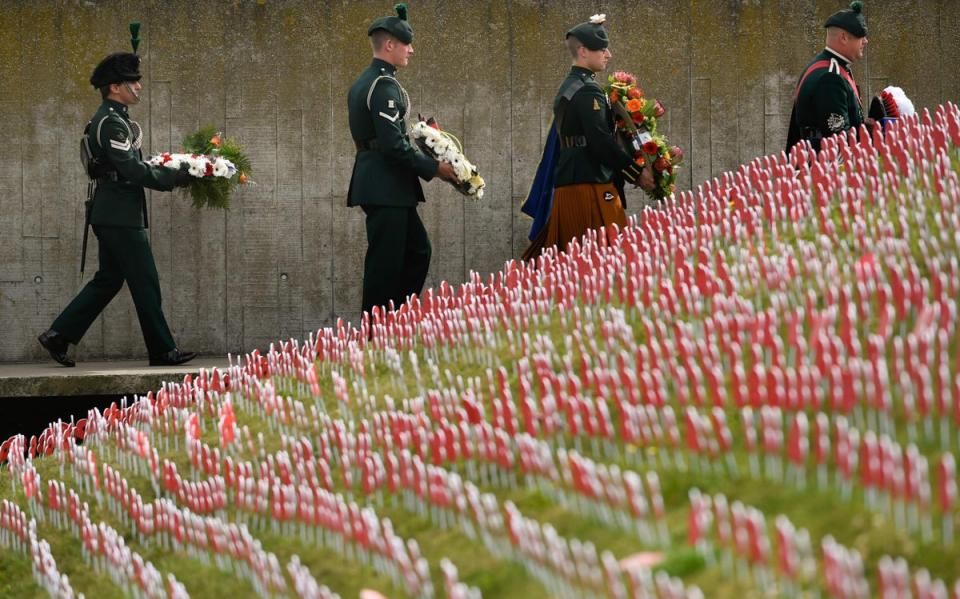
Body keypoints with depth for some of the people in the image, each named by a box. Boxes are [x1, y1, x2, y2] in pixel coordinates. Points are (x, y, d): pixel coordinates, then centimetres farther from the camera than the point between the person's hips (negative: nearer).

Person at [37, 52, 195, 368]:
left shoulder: (112, 119, 18)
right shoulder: (111, 122, -15)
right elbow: (131, 170, -22)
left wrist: (171, 171, 8)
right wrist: (176, 177, -16)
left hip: (111, 215, 11)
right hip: (120, 215, -11)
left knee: (108, 280, 13)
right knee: (145, 282, -4)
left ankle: (58, 335, 11)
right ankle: (163, 350, 1)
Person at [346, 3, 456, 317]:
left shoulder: (363, 82, 15)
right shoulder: (385, 86, -17)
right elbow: (393, 144, -23)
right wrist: (433, 167, -15)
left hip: (375, 182, 10)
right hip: (385, 187, -10)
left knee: (417, 251, 16)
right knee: (385, 262, -4)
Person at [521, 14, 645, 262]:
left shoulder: (567, 88, 18)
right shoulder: (588, 90, -11)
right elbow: (602, 142, -17)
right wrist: (637, 174, -9)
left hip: (566, 185, 10)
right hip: (591, 186, -10)